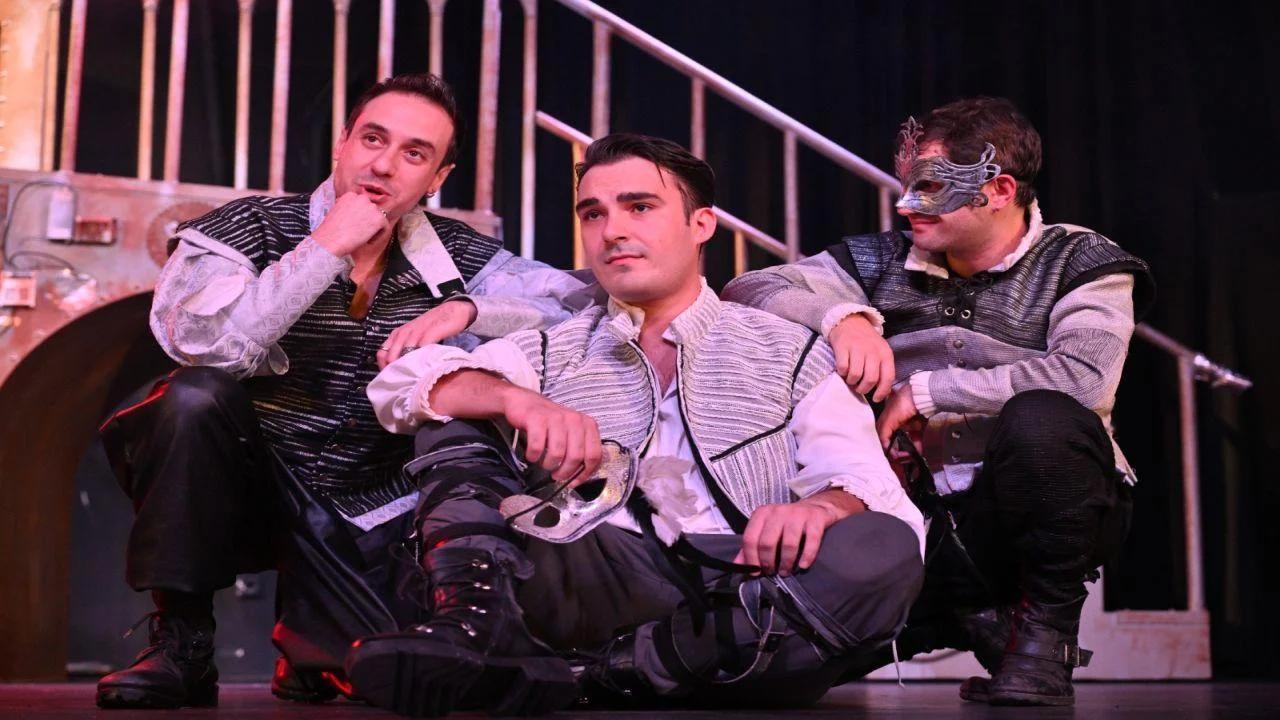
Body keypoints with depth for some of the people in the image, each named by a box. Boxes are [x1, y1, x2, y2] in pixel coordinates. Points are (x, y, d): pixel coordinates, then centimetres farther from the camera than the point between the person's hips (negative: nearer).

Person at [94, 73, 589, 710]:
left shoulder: (458, 257, -1)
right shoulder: (253, 228, -8)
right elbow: (203, 343, -26)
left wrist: (466, 309, -23)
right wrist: (325, 248, -25)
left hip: (373, 515, 2)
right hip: (257, 486, -2)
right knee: (199, 396, -31)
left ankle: (307, 652, 21)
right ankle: (180, 644, -16)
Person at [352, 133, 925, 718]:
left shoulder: (790, 353, 12)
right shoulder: (548, 355, 16)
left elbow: (871, 488, 0)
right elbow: (403, 383, 1)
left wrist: (821, 507, -25)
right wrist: (515, 399, -20)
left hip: (746, 600, -1)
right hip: (598, 589, 1)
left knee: (885, 550, -30)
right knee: (457, 414, -2)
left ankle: (598, 672, -29)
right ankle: (478, 622, -26)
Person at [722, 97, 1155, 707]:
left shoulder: (1080, 262, -4)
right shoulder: (883, 262, 6)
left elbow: (1084, 379, -23)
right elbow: (749, 290, -1)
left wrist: (924, 390, -18)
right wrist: (839, 315, -21)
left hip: (1048, 514, -4)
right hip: (930, 520, 4)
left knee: (1040, 418, -36)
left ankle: (1047, 626, -10)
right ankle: (975, 620, 8)